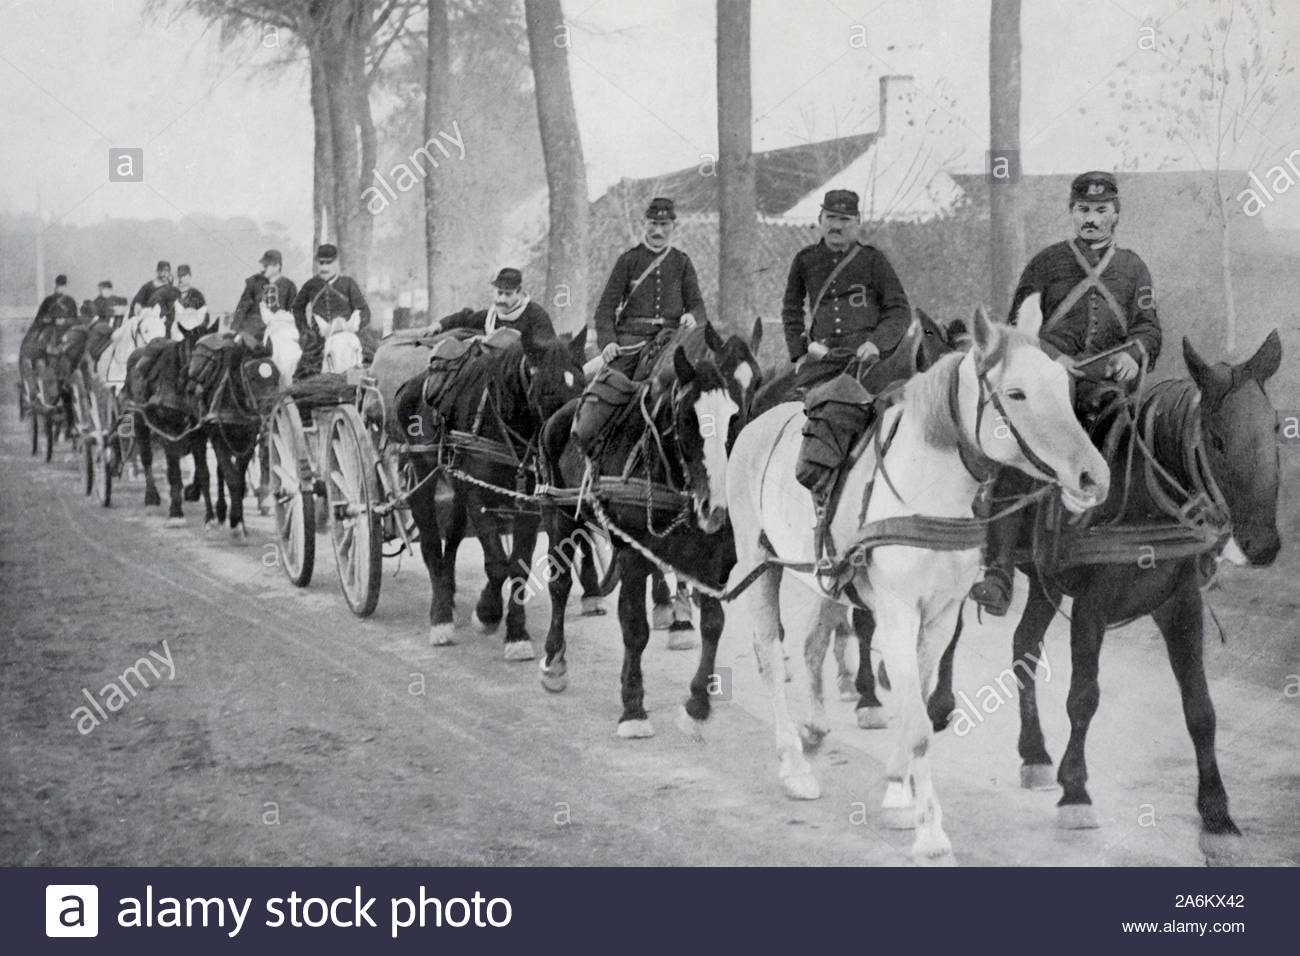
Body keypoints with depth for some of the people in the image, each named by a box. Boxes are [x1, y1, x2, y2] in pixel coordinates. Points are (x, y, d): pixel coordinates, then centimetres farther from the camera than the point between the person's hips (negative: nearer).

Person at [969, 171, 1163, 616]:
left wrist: (1132, 353, -9)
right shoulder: (1046, 262, 14)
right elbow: (1019, 327, 10)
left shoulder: (1133, 268, 20)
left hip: (1108, 384, 2)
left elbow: (1149, 329, 15)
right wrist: (1052, 358, -9)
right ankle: (998, 575, -27)